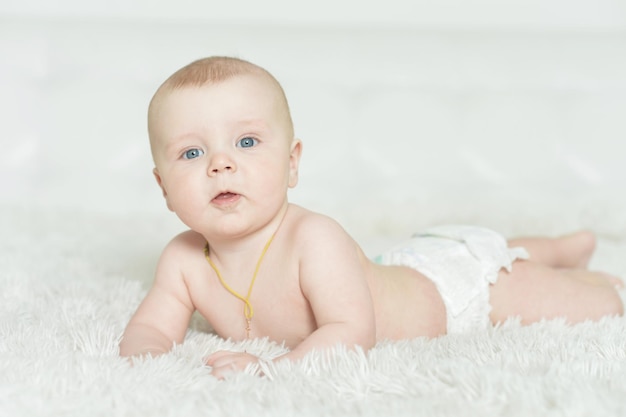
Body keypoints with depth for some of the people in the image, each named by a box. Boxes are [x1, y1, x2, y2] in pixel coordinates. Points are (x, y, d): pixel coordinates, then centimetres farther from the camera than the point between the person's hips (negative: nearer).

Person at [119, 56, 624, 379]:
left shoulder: (315, 241, -41)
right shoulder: (184, 260, -22)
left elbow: (353, 331, -46)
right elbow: (150, 328, -16)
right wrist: (146, 358, -38)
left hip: (458, 285, -6)